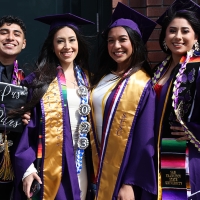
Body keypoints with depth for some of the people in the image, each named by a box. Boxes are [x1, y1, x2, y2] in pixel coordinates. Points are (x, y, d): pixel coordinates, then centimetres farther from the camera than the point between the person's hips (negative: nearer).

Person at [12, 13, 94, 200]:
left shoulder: (85, 78, 9)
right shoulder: (39, 80, -4)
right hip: (48, 162, -4)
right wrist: (26, 167, -15)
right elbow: (27, 125, -7)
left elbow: (90, 120, 13)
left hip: (79, 161, 4)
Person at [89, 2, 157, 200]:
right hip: (99, 167, 6)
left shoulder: (143, 85, -12)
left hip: (123, 173, -6)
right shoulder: (102, 78, 7)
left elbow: (144, 140, -15)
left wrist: (130, 183, -18)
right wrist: (94, 171, 8)